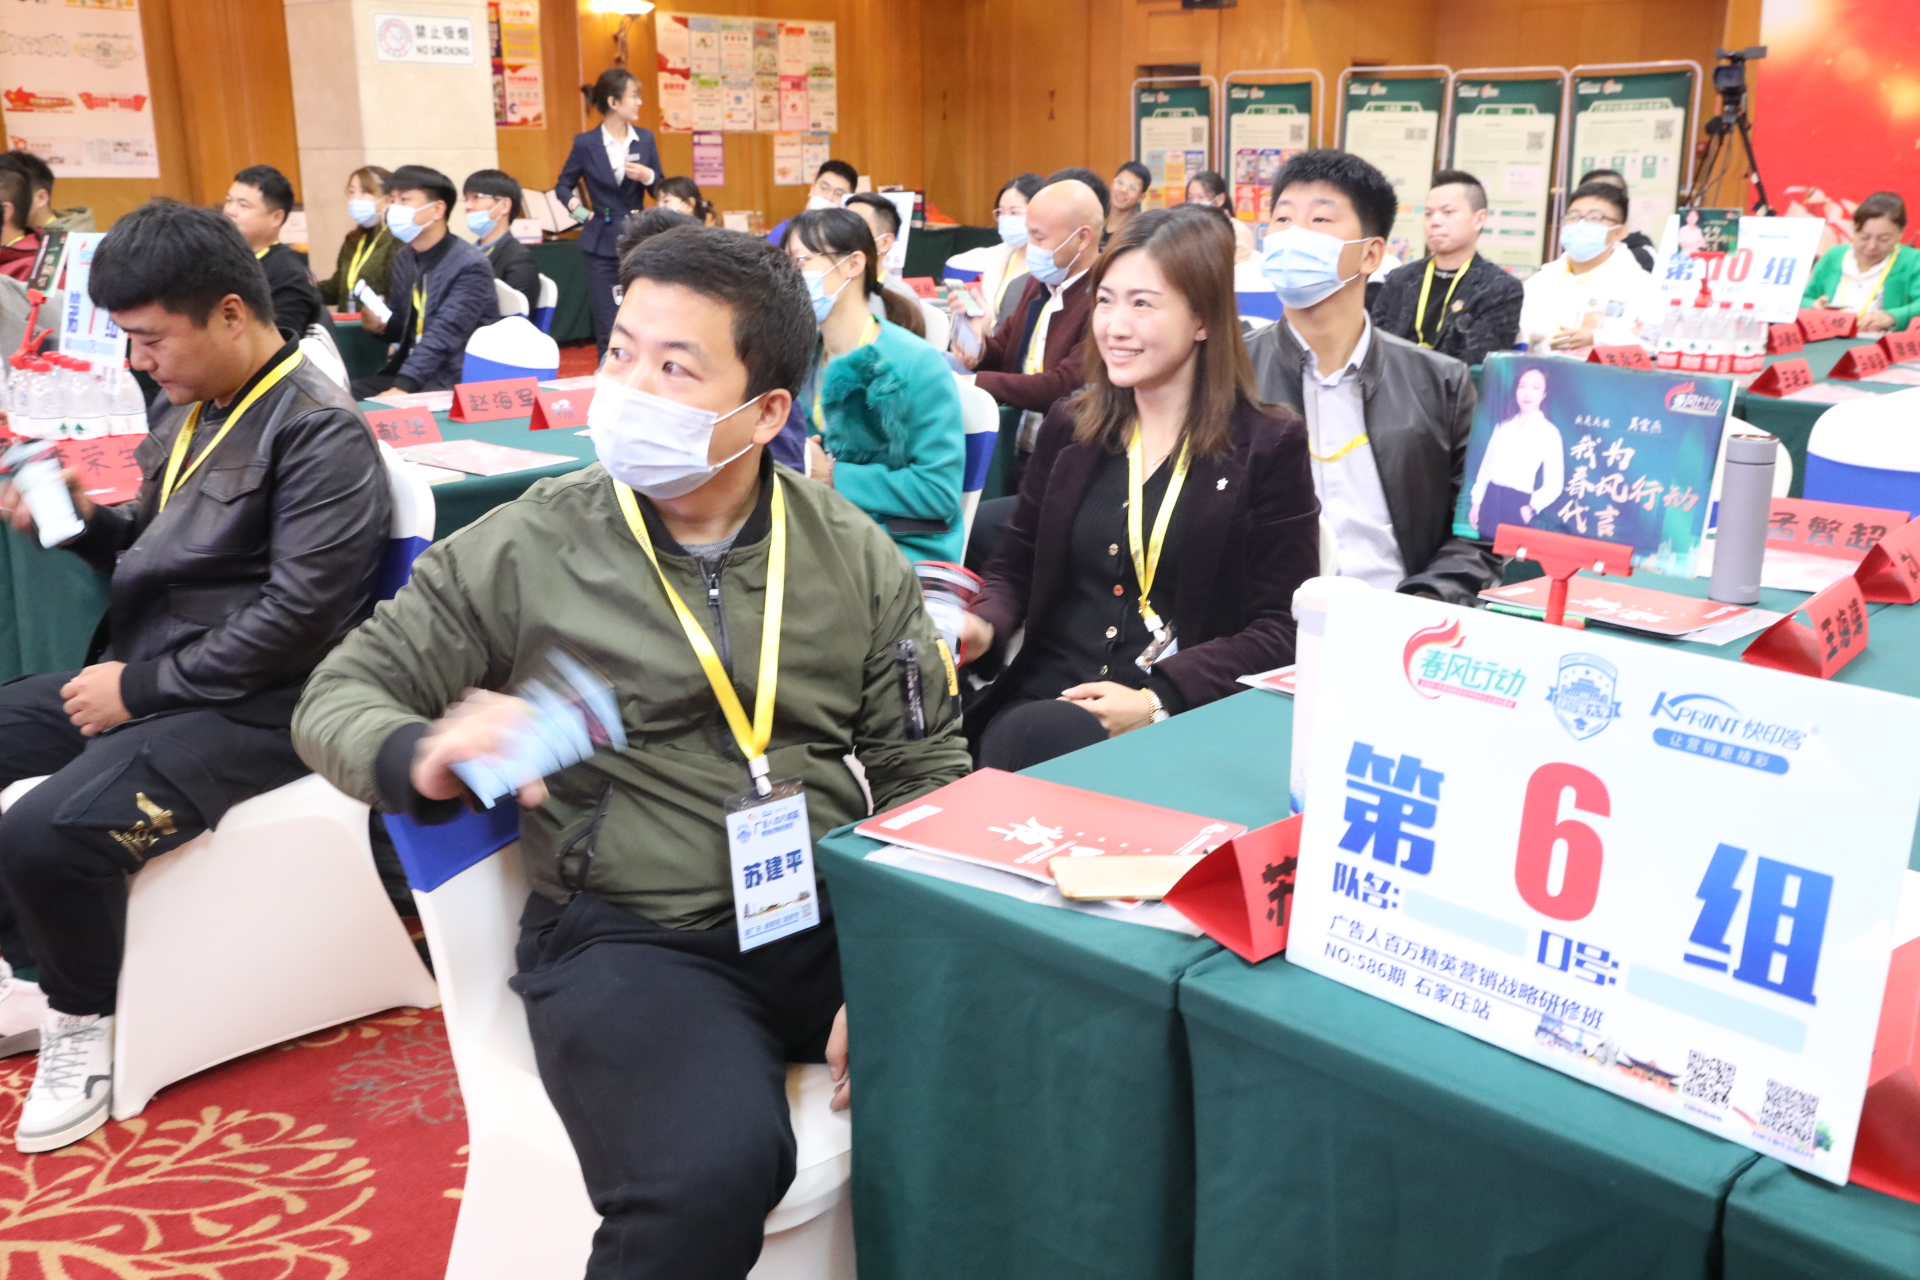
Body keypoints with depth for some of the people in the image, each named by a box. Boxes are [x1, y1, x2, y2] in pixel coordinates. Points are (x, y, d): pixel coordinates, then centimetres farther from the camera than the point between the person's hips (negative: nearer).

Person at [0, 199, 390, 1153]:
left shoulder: (320, 432, -15)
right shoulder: (189, 406, 11)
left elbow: (297, 617, -23)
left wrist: (142, 687, -18)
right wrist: (80, 521, 2)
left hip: (251, 708, -10)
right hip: (146, 675, 10)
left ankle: (85, 1019, 1)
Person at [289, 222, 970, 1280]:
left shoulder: (855, 557, 7)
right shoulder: (525, 548, 1)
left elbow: (926, 770, 8)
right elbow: (341, 695, 7)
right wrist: (427, 759, -17)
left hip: (832, 922, 3)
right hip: (631, 938, -3)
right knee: (711, 1172, -33)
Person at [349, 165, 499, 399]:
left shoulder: (471, 266, -15)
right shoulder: (403, 260, 11)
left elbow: (442, 337, -25)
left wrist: (402, 387, -34)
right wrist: (382, 324, -2)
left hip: (458, 379, -8)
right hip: (408, 369, 8)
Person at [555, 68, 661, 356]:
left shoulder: (645, 139, 3)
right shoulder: (586, 143, -4)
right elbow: (563, 185, 11)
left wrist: (648, 176, -12)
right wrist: (579, 210, -6)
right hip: (601, 246, -2)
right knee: (608, 328, 0)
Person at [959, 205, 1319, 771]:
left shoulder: (1268, 446, -1)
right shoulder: (1069, 427, 12)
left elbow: (1280, 629, -4)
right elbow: (1015, 569, 18)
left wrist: (1157, 700, -17)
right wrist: (984, 624, -6)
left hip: (1184, 719, -4)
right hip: (1044, 698, 4)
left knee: (1040, 740, -33)